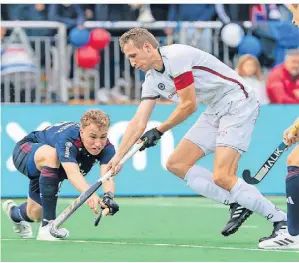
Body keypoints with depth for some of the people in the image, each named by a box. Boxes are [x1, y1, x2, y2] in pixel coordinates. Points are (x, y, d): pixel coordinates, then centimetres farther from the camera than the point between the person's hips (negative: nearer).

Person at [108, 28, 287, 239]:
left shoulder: (175, 56, -18)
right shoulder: (152, 79, 11)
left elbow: (189, 105, -16)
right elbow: (139, 122, 11)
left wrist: (159, 131, -4)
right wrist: (118, 157, 3)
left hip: (237, 103, -10)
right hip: (216, 112, 10)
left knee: (222, 177, -21)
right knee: (176, 164, 5)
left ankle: (281, 221, -12)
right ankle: (238, 205, 5)